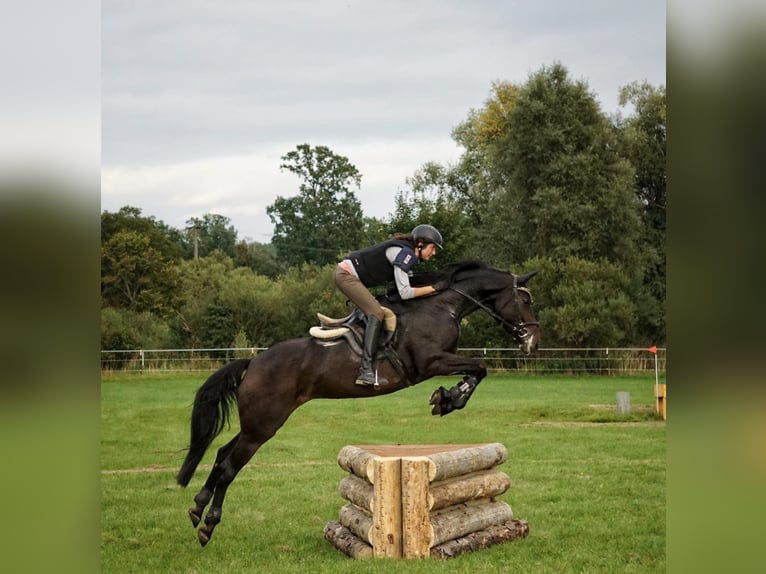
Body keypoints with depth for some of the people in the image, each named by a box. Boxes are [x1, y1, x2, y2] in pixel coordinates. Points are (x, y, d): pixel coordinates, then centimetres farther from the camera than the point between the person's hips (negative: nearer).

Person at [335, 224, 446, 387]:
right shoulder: (405, 253, -16)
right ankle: (366, 371, -26)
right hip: (346, 275, -10)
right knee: (376, 313, -17)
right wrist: (434, 288, -15)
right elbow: (405, 293, -20)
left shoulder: (407, 253, 14)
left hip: (346, 274, 10)